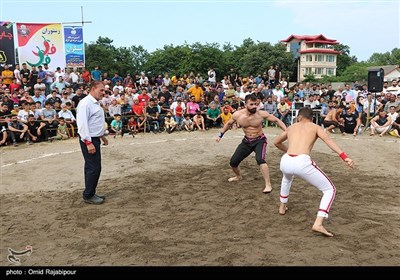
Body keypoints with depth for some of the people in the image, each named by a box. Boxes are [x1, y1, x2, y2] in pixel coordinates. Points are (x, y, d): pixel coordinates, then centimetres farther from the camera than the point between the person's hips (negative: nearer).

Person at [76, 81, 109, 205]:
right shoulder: (86, 103, -17)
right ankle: (88, 196, 5)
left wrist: (102, 135, 26)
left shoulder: (96, 103, 14)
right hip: (88, 140, -10)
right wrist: (88, 143, -26)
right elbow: (82, 124, -23)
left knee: (91, 167, 15)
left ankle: (90, 193, 25)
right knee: (94, 168, -7)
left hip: (94, 139, 10)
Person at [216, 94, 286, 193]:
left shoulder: (261, 114, -21)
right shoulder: (237, 114, -14)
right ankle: (238, 176, 40)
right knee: (233, 162, 6)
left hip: (260, 140, -4)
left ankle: (268, 185, -20)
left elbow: (277, 120, -13)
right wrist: (220, 135, 9)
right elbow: (228, 124, 6)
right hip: (246, 141, 4)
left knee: (260, 159, -31)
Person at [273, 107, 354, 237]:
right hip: (302, 162, -4)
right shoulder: (315, 127, 17)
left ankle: (282, 207, 53)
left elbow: (276, 142, 42)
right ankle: (318, 224, -3)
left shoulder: (292, 127, 28)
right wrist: (344, 156, -14)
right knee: (330, 190, 12)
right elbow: (328, 140, -4)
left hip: (285, 161, 5)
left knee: (287, 178, 43)